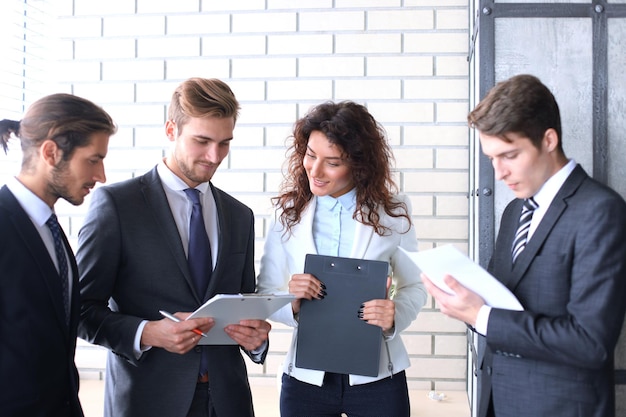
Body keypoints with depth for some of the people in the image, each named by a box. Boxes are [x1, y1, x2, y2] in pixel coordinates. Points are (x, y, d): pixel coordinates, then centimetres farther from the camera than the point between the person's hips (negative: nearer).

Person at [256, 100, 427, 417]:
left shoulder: (392, 212, -4)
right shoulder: (289, 213, -2)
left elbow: (413, 286, 3)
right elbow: (264, 295, 0)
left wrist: (395, 314, -18)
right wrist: (290, 303, -22)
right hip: (306, 376, 1)